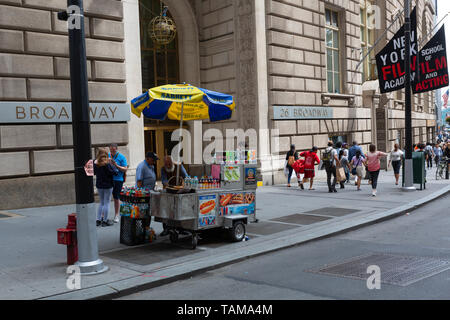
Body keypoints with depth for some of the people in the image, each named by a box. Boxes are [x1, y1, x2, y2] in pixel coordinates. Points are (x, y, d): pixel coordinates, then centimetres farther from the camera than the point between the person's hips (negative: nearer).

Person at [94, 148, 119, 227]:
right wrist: (113, 165, 0)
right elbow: (116, 172, -15)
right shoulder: (107, 164, -19)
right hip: (107, 185, -6)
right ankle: (105, 221, 7)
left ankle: (98, 220, 16)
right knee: (106, 203, 3)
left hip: (99, 185, 6)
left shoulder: (95, 163, -1)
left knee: (101, 203, 18)